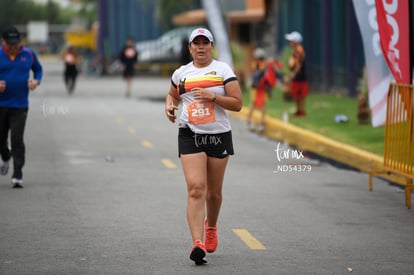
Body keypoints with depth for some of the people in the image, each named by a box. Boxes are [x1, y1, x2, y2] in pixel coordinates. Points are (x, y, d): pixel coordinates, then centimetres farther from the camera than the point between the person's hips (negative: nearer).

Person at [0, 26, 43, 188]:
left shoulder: (28, 54, 3)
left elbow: (38, 69, 19)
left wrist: (36, 81, -2)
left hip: (20, 106, -1)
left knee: (17, 140, -10)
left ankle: (17, 176, -9)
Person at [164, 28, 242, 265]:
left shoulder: (223, 70, 0)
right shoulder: (181, 73, 8)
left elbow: (237, 103, -5)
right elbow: (172, 95, 27)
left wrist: (213, 96, -18)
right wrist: (169, 106, 5)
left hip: (219, 136, 0)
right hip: (190, 136, 0)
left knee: (214, 192, 11)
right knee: (195, 188, -16)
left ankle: (211, 226, 43)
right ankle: (198, 244, -23)